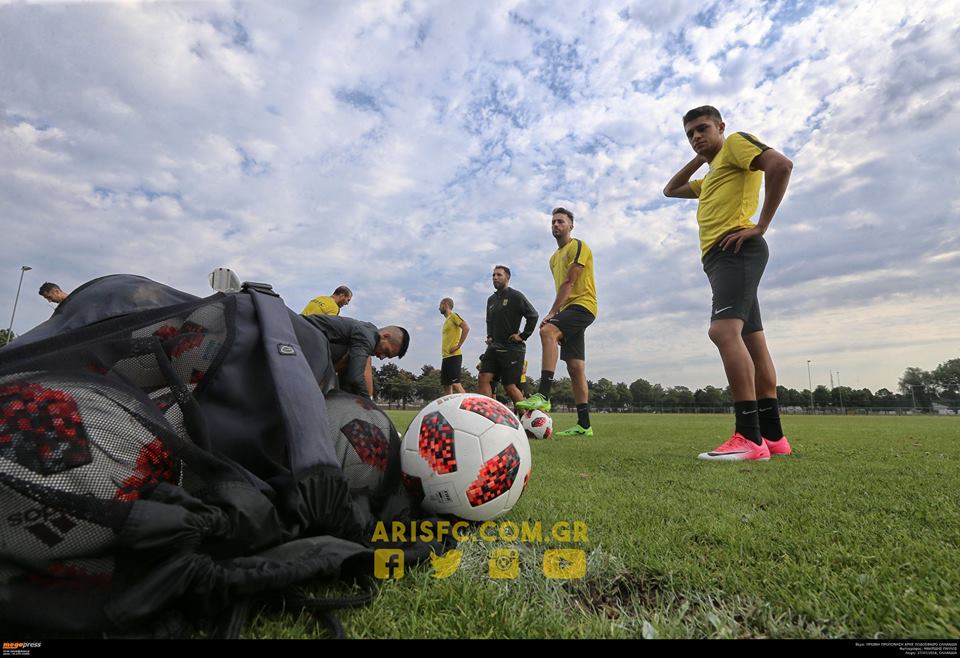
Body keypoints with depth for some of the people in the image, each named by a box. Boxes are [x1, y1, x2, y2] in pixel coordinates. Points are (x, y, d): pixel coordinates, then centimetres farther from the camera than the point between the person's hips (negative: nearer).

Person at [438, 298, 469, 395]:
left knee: (455, 384, -13)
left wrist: (458, 346, -18)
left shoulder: (453, 316, -3)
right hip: (446, 357, 9)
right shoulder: (446, 320, 22)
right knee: (446, 385, 6)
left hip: (454, 356, -9)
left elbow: (466, 328, -18)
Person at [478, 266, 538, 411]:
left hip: (512, 348, -7)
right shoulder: (491, 299, 17)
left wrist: (523, 336, -11)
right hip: (494, 347, 7)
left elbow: (533, 315, -10)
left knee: (510, 386, -5)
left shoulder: (516, 296, -4)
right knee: (483, 379, -8)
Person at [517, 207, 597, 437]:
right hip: (569, 309, 9)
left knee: (547, 331, -33)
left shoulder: (578, 246, -2)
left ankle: (543, 396, -39)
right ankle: (584, 425, 5)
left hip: (582, 305, -9)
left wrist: (552, 313, -19)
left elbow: (569, 283, -14)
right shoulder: (554, 258, 23)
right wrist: (556, 315, 16)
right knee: (575, 367, 3)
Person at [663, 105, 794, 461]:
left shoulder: (736, 142, 5)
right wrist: (700, 157, 29)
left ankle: (749, 438, -29)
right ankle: (773, 436, 8)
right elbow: (670, 190, 39)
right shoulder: (711, 175, 32)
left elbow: (781, 164, -13)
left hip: (736, 250, -10)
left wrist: (761, 224, -16)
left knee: (723, 329, -27)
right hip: (719, 257, 10)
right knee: (753, 341, 5)